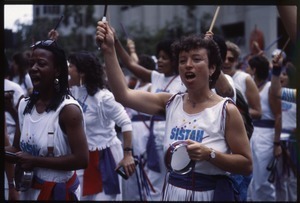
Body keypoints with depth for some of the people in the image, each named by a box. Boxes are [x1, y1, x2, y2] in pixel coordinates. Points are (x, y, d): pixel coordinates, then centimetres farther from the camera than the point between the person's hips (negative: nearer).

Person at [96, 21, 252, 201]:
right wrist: (109, 50, -14)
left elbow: (247, 164, -10)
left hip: (210, 193, -4)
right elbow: (123, 95, -7)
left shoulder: (226, 110, -11)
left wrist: (209, 154, -24)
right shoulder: (171, 103, 1)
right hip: (174, 191, 4)